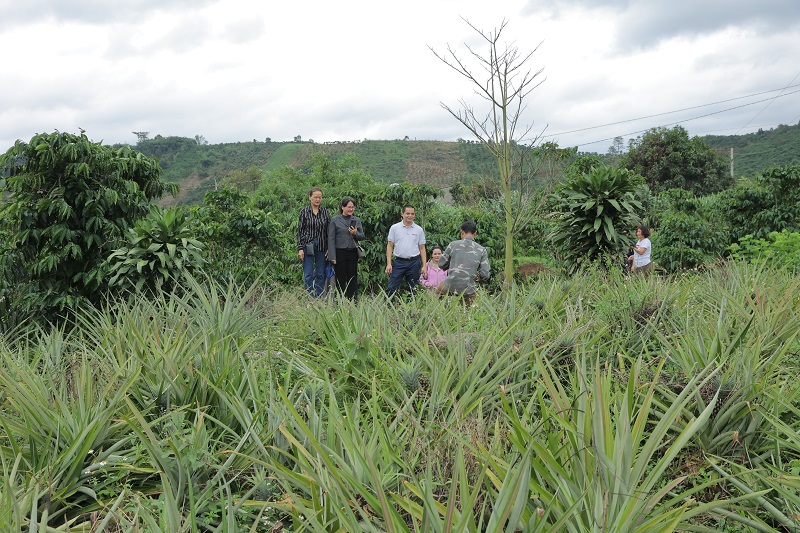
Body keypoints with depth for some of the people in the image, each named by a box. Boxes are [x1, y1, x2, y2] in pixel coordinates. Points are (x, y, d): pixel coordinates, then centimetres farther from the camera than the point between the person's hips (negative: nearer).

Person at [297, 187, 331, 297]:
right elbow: (300, 230, 0)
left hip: (322, 247, 2)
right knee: (308, 275, -3)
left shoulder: (325, 212, 6)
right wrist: (300, 248, -7)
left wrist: (329, 248, 2)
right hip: (308, 246, -2)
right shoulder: (304, 212, 0)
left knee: (320, 275, 6)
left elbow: (329, 230, 8)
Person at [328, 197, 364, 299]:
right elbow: (331, 239, -3)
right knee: (340, 280, 2)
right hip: (340, 253, -3)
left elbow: (362, 237, 10)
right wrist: (332, 256, -10)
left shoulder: (357, 220, 10)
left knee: (353, 280, 6)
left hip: (353, 253, 3)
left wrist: (356, 233, -13)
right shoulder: (335, 220, -1)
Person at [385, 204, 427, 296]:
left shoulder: (419, 230, 6)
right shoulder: (394, 228, 3)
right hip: (399, 262, -1)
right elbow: (390, 246, 2)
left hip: (414, 263, 1)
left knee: (412, 289, 8)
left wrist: (424, 265, 1)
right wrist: (388, 263, -5)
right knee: (391, 289, -7)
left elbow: (422, 248, 8)